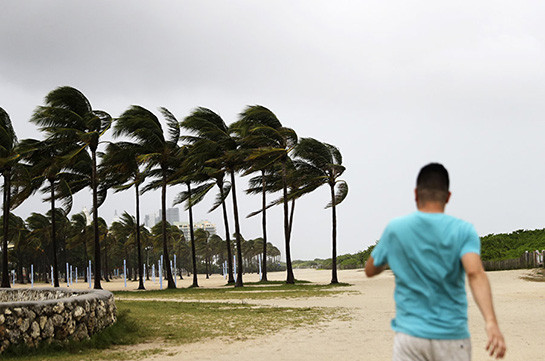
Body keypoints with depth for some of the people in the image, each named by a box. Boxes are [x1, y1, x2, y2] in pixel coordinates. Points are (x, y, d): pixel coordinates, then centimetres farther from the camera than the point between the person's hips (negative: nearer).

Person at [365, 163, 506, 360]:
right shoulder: (463, 231, -4)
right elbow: (475, 273, -21)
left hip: (410, 337, 0)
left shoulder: (395, 229, 0)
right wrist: (491, 322, -31)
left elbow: (370, 270, 13)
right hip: (453, 338, 0)